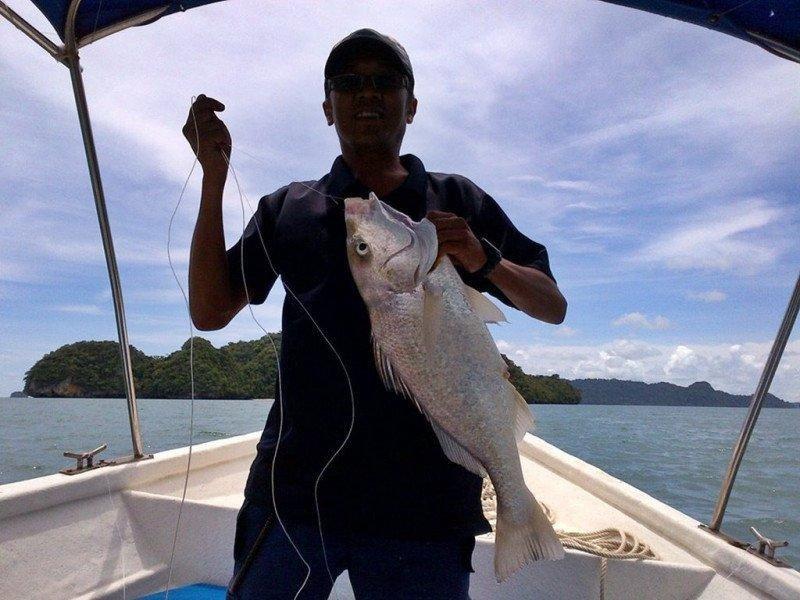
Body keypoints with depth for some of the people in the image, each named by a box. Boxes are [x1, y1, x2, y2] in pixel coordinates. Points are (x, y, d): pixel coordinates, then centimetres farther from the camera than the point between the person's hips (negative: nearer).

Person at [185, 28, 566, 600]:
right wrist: (215, 174, 0)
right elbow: (209, 312, 6)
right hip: (295, 487, 1)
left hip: (425, 500, 0)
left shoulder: (458, 202, 9)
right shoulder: (288, 208, 12)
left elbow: (554, 307, 9)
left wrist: (484, 261, -12)